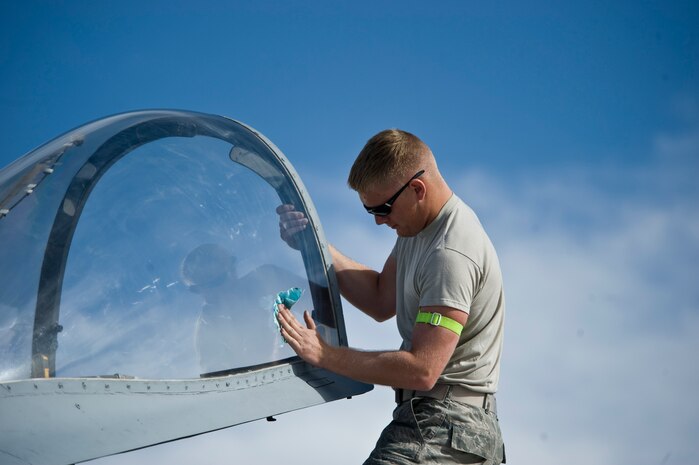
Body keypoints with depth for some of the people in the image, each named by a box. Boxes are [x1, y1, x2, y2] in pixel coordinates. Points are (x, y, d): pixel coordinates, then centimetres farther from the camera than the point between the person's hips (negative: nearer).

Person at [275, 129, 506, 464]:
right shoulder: (419, 225, 10)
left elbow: (422, 370, -23)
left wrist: (325, 355, -18)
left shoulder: (451, 255, -21)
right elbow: (381, 302, 18)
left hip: (441, 428, -10)